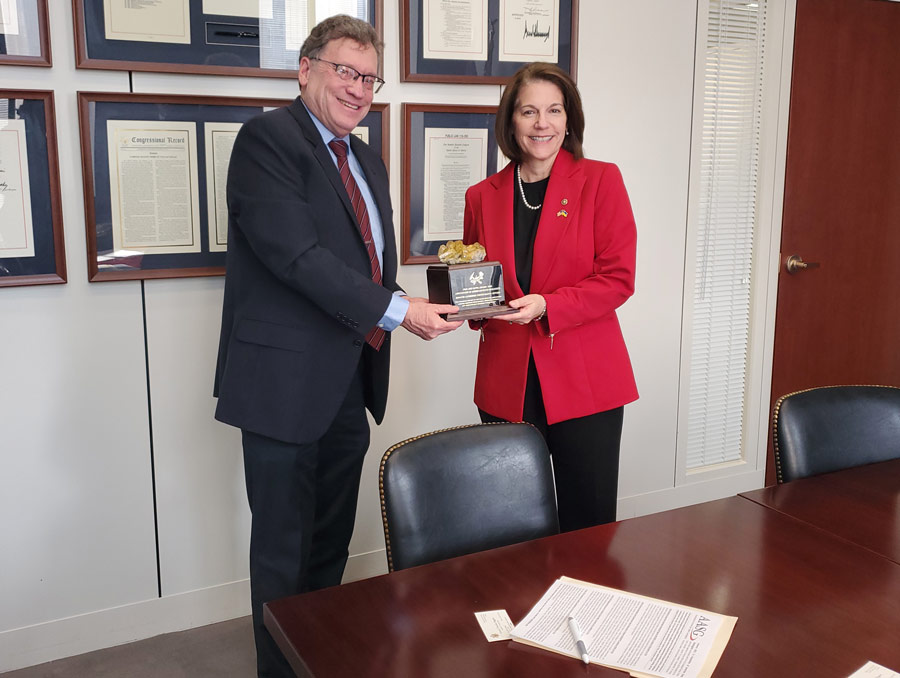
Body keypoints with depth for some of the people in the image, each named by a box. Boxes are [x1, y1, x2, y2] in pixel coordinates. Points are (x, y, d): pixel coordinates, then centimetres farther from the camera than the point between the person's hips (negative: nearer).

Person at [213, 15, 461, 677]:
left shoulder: (368, 160, 17)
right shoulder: (267, 138, -10)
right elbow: (295, 253, -21)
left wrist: (392, 309, 0)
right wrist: (396, 311, -21)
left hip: (351, 384, 8)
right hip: (287, 382, -8)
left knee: (332, 544, 19)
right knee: (284, 550, 6)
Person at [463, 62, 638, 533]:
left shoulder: (601, 181, 0)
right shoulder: (482, 196, 9)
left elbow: (618, 279, -5)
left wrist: (547, 306, -18)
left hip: (584, 381, -2)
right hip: (505, 385, 3)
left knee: (588, 524, 4)